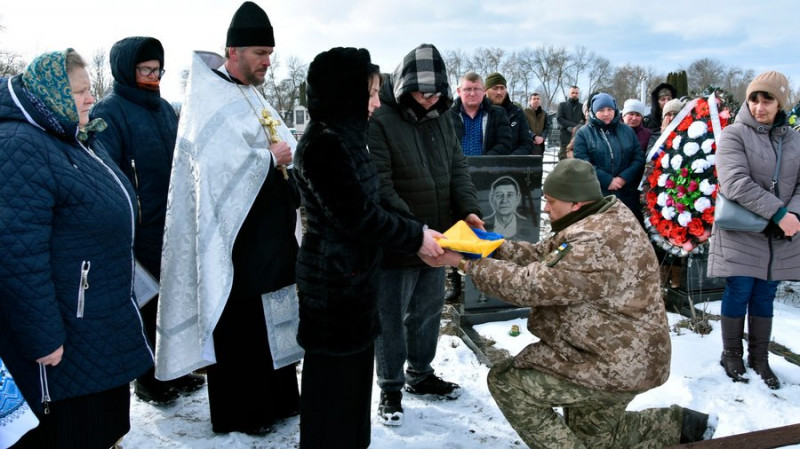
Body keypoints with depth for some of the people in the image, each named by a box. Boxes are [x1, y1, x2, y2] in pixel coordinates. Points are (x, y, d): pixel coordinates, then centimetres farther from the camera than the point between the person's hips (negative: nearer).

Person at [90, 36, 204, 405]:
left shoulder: (163, 108, 12)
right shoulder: (109, 113, -11)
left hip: (174, 227, 7)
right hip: (141, 232, -7)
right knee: (147, 306, 6)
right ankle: (146, 378, 24)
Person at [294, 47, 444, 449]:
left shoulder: (345, 136, 9)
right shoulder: (323, 143, -21)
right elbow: (357, 215, -22)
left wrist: (416, 233, 9)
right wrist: (415, 237, -13)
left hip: (354, 273, 10)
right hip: (334, 280, -10)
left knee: (355, 369, 20)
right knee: (335, 377, 5)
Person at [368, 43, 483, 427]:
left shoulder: (442, 116, 7)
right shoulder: (380, 120, -17)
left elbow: (458, 167, 11)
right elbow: (380, 187, -21)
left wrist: (468, 209, -6)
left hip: (436, 237, 7)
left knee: (428, 309, 19)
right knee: (391, 316, 7)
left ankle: (420, 374, 39)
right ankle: (391, 389, 24)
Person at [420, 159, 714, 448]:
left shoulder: (594, 246, -30)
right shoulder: (605, 219, 3)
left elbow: (528, 285, -29)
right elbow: (540, 256, 4)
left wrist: (466, 263, -19)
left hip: (614, 366, -11)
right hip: (623, 357, 11)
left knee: (506, 381, -6)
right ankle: (682, 425, 26)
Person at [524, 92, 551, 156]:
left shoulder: (544, 113, 15)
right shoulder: (525, 112, -1)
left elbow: (547, 127, 9)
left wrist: (542, 137, -10)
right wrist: (534, 137, -21)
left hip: (540, 144, 5)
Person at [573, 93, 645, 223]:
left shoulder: (627, 131, 13)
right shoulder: (583, 133, 3)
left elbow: (639, 158, 6)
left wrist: (624, 178, -12)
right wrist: (607, 180, -17)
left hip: (627, 195, 3)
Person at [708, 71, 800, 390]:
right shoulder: (733, 135, -7)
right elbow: (736, 183, -20)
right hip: (740, 233, -4)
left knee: (765, 296, 12)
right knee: (738, 294, 3)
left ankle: (759, 358, 25)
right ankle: (732, 355, 21)